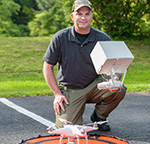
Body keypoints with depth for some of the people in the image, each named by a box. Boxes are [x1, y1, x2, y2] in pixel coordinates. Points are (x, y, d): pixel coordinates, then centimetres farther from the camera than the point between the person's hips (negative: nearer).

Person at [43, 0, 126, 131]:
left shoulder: (102, 38, -6)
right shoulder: (60, 38, -9)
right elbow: (47, 67, -2)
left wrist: (115, 79, -23)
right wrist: (57, 94, -9)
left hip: (94, 86, 2)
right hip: (70, 90, -1)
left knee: (119, 90, -26)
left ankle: (99, 116, 4)